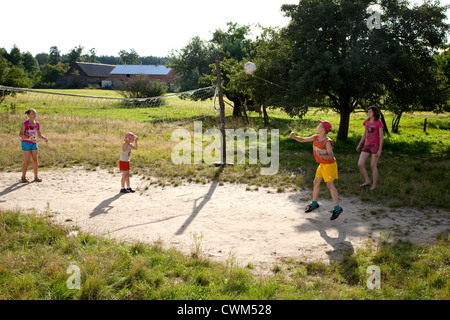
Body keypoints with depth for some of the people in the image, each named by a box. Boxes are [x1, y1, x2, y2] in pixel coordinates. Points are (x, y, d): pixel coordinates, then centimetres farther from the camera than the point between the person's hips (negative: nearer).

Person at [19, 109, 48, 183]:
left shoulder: (37, 124, 3)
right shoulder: (25, 123, -13)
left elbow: (39, 135, 11)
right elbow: (20, 134, -12)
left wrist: (44, 138, -9)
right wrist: (29, 138, -26)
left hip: (33, 143, 5)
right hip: (26, 143, -5)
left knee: (35, 160, 3)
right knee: (27, 161, -5)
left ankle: (36, 177, 12)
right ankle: (23, 177, 10)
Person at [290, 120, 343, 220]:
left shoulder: (327, 142, -24)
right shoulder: (315, 137, -2)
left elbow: (331, 156, -25)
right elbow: (302, 140, 5)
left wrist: (321, 155, -41)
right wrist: (294, 137, -14)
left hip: (329, 165, -8)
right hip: (322, 164, 8)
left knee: (330, 185, -10)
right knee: (316, 182, 13)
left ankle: (337, 208, -7)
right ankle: (314, 204, 29)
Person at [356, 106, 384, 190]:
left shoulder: (379, 123, -9)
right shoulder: (367, 122, 8)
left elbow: (381, 137, -10)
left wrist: (380, 150, -15)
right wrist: (359, 145, 18)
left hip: (375, 146, -5)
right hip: (367, 146, 5)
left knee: (373, 166, 0)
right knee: (360, 164, -5)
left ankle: (374, 185, 15)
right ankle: (367, 181, 11)